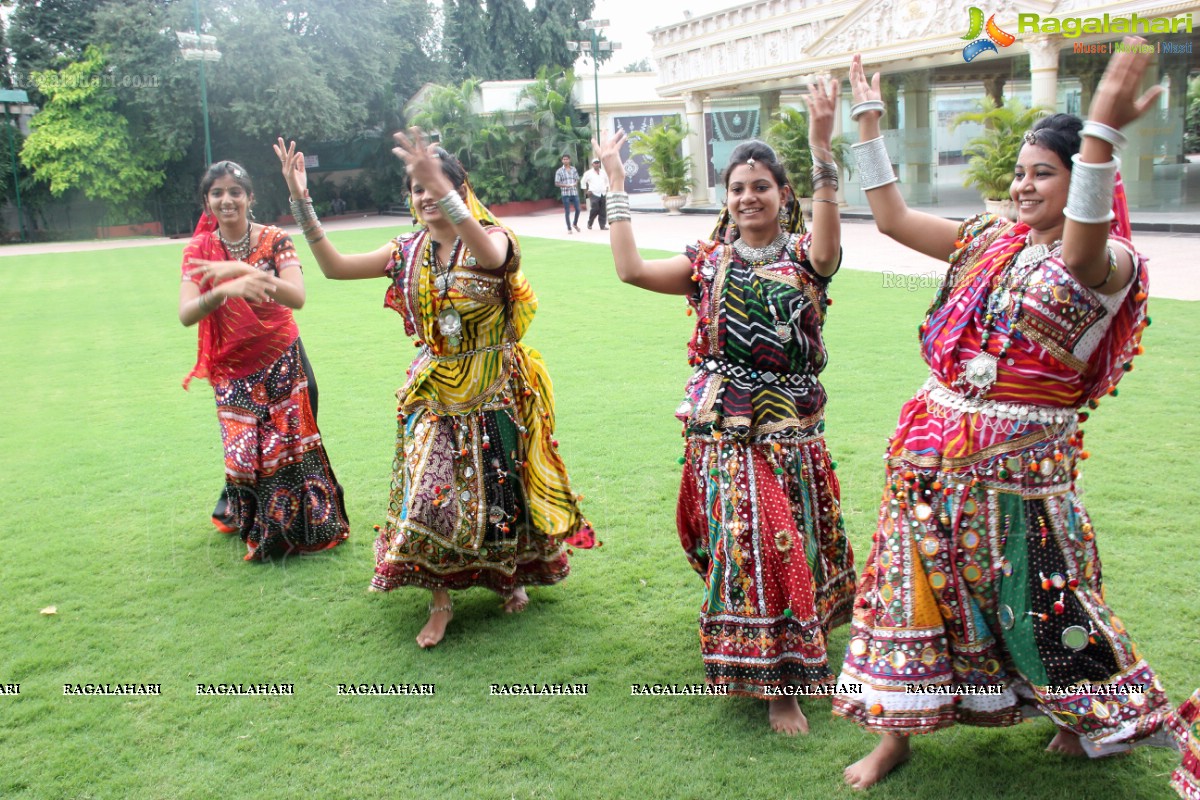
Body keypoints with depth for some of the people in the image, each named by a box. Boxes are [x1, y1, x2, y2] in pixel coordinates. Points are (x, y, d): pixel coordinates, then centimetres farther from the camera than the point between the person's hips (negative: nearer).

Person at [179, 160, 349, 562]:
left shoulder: (274, 240, -7)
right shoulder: (199, 250, -4)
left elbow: (298, 297, -24)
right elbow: (186, 315, -18)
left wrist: (241, 268, -36)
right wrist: (226, 290, -38)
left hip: (283, 361, -1)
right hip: (233, 369, 1)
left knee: (296, 445, 3)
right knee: (246, 453, 1)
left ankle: (313, 521, 26)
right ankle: (261, 529, 28)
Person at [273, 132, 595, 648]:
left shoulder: (491, 240, -13)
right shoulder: (408, 252, 2)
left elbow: (493, 254, -39)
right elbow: (335, 266, -2)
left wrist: (444, 190, -54)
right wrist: (301, 203, -13)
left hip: (494, 392, -3)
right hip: (434, 393, 3)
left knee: (499, 491, 10)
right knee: (430, 495, -2)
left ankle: (512, 575, 37)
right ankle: (441, 600, 14)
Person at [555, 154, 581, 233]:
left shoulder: (574, 169, 9)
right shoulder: (559, 171, 0)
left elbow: (577, 179, 16)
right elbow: (556, 183, -1)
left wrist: (575, 183, -7)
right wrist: (565, 185, -17)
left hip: (575, 193, 3)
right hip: (565, 193, -3)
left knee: (578, 209, 2)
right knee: (567, 211, 0)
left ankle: (575, 224, 27)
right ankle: (569, 228, 10)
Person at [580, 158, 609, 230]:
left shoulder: (603, 172, 13)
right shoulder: (588, 173, 0)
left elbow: (607, 181, 26)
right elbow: (583, 182, 5)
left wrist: (607, 189, 14)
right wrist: (586, 191, -1)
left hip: (603, 194, 4)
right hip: (594, 194, -4)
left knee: (603, 211, 1)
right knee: (594, 210, -11)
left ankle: (603, 225, 6)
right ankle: (589, 224, 8)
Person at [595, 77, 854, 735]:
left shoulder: (803, 258, -1)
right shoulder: (709, 262, 7)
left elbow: (828, 240, -27)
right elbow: (631, 270, -5)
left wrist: (820, 145, -38)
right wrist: (616, 184, -4)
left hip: (789, 429, -1)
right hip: (722, 430, 2)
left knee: (788, 544, 4)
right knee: (740, 546, 2)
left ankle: (783, 686, 19)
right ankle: (769, 671, 19)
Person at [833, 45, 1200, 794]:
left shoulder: (1106, 262, -10)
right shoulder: (988, 240, 7)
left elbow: (1079, 252, -35)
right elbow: (893, 217, 11)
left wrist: (1103, 132, -47)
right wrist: (869, 122, 9)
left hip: (1020, 458, -5)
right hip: (937, 445, 5)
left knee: (1039, 595, 9)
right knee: (913, 581, 8)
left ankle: (1099, 718, 37)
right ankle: (896, 733, 22)